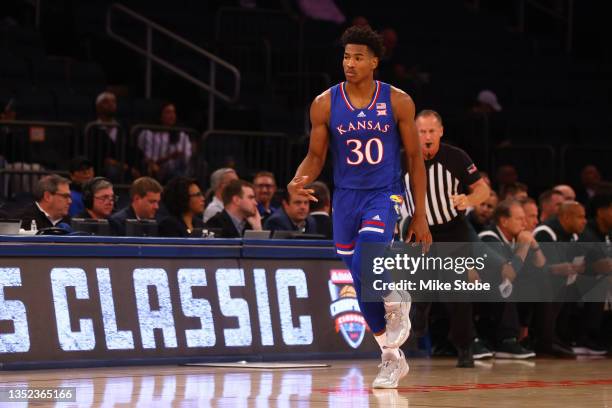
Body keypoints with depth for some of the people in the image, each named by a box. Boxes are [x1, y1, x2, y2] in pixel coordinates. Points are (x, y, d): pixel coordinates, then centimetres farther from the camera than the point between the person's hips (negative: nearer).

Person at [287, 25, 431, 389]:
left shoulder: (398, 102, -7)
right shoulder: (326, 104, -3)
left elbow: (415, 158, -1)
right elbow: (316, 156, 6)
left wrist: (421, 216, -3)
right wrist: (299, 182, -17)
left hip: (385, 195, -3)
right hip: (346, 197, 3)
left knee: (364, 263, -29)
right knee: (364, 287, 6)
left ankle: (398, 303, 3)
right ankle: (393, 359, 22)